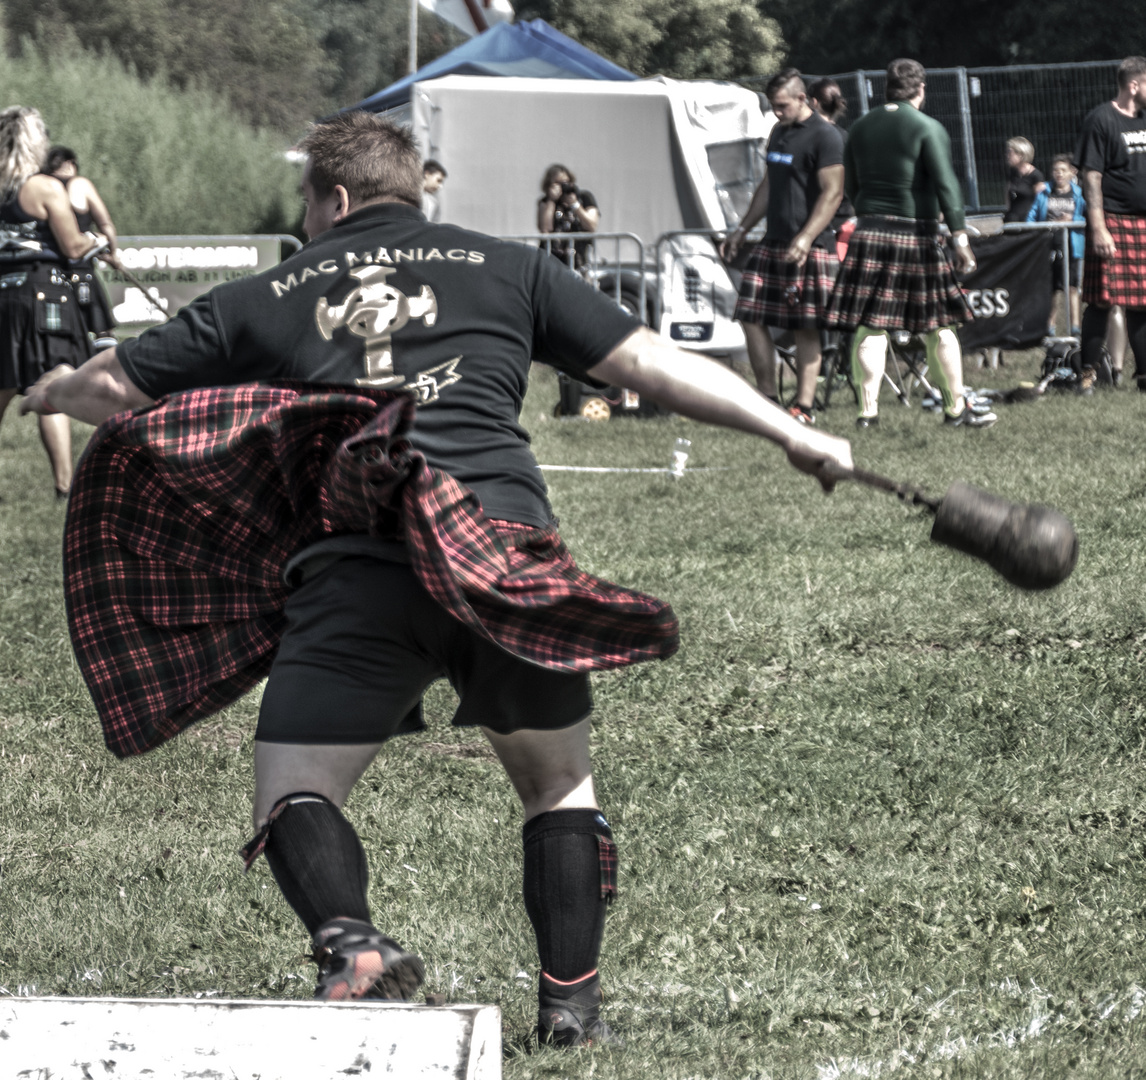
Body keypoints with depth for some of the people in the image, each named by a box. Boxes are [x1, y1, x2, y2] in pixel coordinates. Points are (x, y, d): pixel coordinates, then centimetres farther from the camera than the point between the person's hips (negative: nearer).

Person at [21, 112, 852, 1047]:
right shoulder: (506, 269, 20)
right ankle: (572, 997, 10)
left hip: (353, 572, -1)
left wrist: (53, 391, 50)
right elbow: (650, 362, 15)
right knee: (559, 780, 21)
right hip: (506, 547, 1)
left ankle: (350, 941, -23)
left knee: (293, 794, 6)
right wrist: (792, 433, 18)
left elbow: (116, 386, 28)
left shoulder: (266, 299, 21)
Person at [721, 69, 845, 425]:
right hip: (772, 243, 8)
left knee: (806, 329, -5)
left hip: (810, 247, -8)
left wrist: (806, 239, -24)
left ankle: (804, 406, -2)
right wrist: (742, 229, 27)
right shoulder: (779, 133, 18)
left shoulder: (824, 136, -9)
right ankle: (767, 399, 9)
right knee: (751, 317, 2)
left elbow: (833, 193, -15)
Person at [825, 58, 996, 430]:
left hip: (869, 232, 4)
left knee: (870, 327, 2)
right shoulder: (928, 129, -6)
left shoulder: (860, 128, 10)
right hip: (916, 234, -4)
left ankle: (868, 410, -3)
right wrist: (960, 237, -15)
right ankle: (956, 409, 11)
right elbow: (946, 185, -13)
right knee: (938, 328, 5)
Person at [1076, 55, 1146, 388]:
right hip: (1113, 223, -6)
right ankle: (1090, 370, 1)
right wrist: (1098, 229, -18)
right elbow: (1091, 177, -11)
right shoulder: (1102, 120, -7)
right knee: (1101, 301, -5)